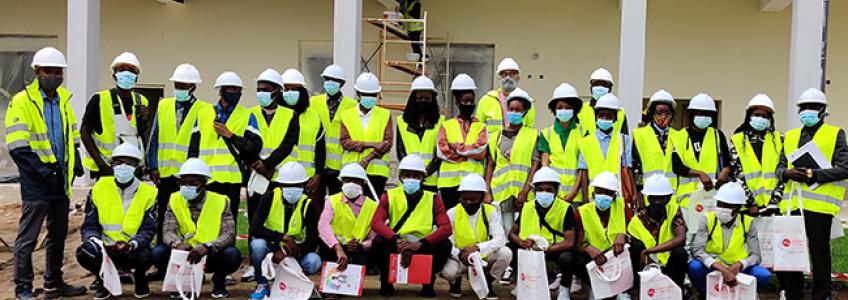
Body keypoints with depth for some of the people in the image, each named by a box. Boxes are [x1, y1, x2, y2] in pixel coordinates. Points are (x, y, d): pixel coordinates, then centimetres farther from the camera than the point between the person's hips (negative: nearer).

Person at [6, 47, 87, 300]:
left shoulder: (63, 100, 11)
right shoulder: (22, 101, -11)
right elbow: (18, 146, -16)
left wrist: (76, 164, 6)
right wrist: (44, 172, -19)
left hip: (60, 182, 7)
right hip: (36, 184, -7)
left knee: (59, 234, 15)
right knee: (28, 238, -1)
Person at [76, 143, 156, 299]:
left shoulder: (149, 193, -2)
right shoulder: (99, 189, 2)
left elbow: (148, 230, -6)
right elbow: (89, 226, 2)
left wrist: (131, 245, -27)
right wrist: (95, 240, -21)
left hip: (134, 250, -1)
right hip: (105, 249, 1)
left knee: (145, 256, -34)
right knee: (84, 252, -30)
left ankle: (139, 277, 6)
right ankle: (103, 279, 5)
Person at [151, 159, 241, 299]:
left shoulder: (220, 201, -9)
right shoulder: (175, 200, -2)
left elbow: (230, 234, -18)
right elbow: (168, 231, -12)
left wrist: (207, 246, -37)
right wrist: (178, 244, -36)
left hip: (212, 255, -2)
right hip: (184, 255, 2)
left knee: (232, 255, -32)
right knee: (158, 253, -25)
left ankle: (218, 281, 3)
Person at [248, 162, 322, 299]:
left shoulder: (308, 205, -11)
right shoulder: (270, 198, -13)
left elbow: (312, 243, -14)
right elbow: (254, 228, -22)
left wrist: (285, 252, -26)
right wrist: (283, 237, -32)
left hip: (294, 252, 0)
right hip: (271, 248, 0)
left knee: (314, 262, -28)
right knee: (257, 245, -33)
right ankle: (262, 285, -7)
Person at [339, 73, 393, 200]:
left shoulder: (385, 115, 9)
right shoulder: (346, 114, 10)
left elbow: (388, 143, -1)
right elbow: (345, 142, -2)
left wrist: (367, 159, -13)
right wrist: (371, 144, -13)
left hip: (377, 171, 0)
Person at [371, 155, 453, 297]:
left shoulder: (433, 199, -1)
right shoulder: (390, 196, 0)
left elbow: (446, 228, -16)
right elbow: (375, 222, -16)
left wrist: (419, 244, -32)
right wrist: (397, 240, -35)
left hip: (423, 250, 0)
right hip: (395, 249, 0)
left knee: (445, 245, -26)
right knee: (378, 241, -29)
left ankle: (428, 281, 1)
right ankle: (386, 280, -1)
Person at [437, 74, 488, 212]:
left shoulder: (480, 126, 10)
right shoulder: (447, 125, 10)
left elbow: (482, 152, -6)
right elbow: (442, 151, -5)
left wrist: (457, 148, -7)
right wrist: (470, 154, -6)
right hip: (450, 181, 0)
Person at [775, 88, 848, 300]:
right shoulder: (790, 136, 17)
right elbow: (779, 168, 17)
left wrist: (813, 174, -15)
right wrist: (787, 173, -7)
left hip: (819, 203, -4)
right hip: (792, 203, 4)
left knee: (819, 253, 3)